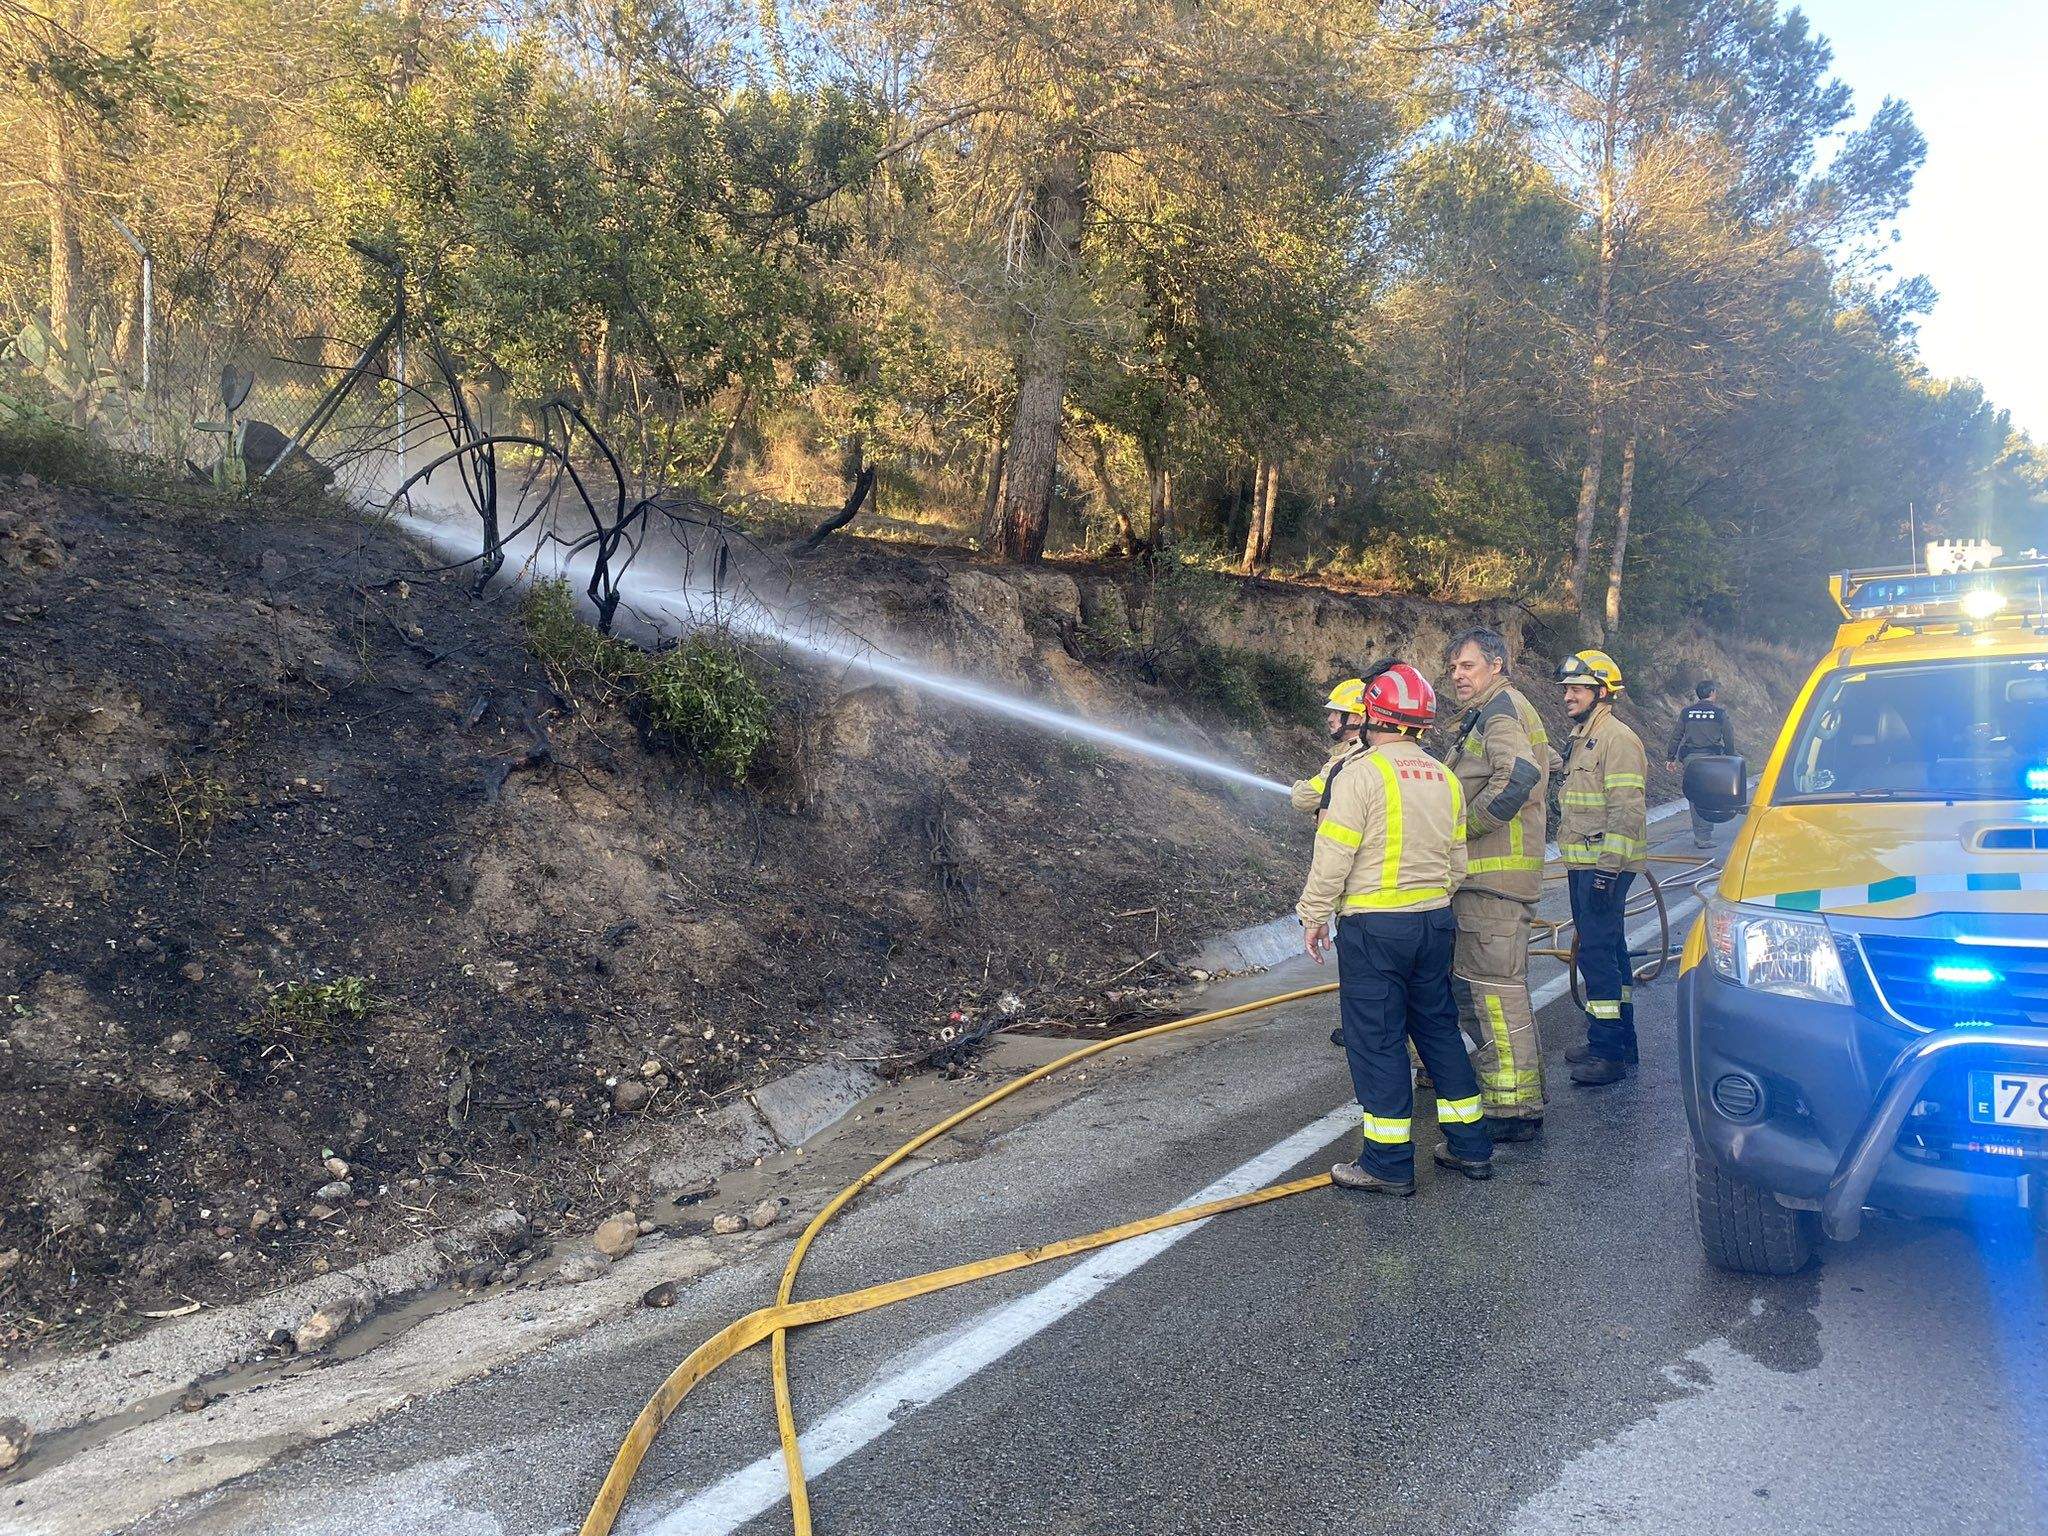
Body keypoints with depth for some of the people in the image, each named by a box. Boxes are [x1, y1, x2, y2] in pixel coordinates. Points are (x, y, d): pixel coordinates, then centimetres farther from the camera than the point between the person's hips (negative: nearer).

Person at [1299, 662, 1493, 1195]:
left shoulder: (1361, 774, -13)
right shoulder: (1444, 778, 9)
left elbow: (1333, 856, -15)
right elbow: (1457, 859, 15)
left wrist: (1314, 916, -5)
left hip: (1373, 926, -7)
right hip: (1434, 921, 7)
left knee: (1376, 1039, 1)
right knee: (1439, 1028, 17)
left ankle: (1389, 1162, 7)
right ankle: (1471, 1146, 25)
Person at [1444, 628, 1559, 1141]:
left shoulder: (1500, 709, -10)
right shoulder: (1488, 713, 22)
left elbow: (1518, 776, -27)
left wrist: (1463, 826, -19)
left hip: (1494, 875, -11)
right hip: (1481, 873, 11)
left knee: (1496, 988, -8)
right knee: (1468, 983, 15)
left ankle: (1516, 1109, -2)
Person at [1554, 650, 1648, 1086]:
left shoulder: (1616, 738, -13)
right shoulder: (1581, 738, 18)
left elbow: (1626, 810, -20)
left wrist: (1608, 868, -24)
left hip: (1604, 866, -10)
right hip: (1583, 866, 10)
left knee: (1598, 953, -10)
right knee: (1607, 952, 16)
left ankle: (1608, 1053, -6)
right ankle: (1618, 1041, 25)